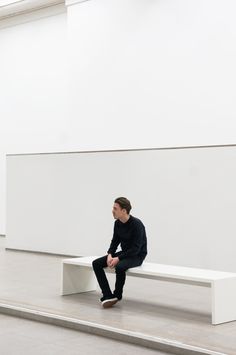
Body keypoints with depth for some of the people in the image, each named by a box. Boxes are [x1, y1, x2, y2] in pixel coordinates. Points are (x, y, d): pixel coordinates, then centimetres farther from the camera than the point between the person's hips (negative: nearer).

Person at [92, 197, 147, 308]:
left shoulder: (136, 224, -22)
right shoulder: (117, 223, 1)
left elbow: (136, 248, -24)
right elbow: (115, 241, 8)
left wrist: (118, 259, -27)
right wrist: (110, 255, -12)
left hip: (137, 256, -8)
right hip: (124, 253, 8)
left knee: (119, 266, -38)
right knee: (96, 263, -10)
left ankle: (117, 296, -12)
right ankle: (108, 296, -18)